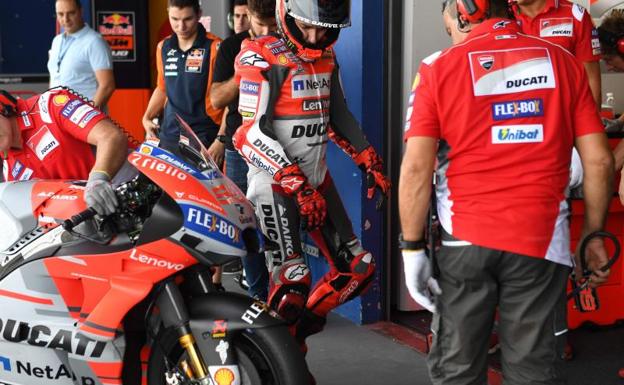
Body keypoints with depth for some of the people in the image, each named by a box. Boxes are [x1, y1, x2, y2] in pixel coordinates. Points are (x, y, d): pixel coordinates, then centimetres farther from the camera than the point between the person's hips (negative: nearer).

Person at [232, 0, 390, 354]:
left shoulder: (327, 58, 9)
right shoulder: (262, 59, -14)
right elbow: (252, 135, -20)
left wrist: (370, 161, 14)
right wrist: (297, 186, -25)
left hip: (317, 177, 8)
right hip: (275, 181, -8)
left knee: (358, 268, 7)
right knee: (292, 278, -15)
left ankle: (301, 324, 24)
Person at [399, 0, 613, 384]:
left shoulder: (439, 67, -1)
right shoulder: (563, 62, 4)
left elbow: (416, 167, -7)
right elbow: (599, 161, 3)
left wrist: (412, 247, -2)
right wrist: (594, 235, 14)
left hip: (465, 240, -1)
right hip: (540, 241, 1)